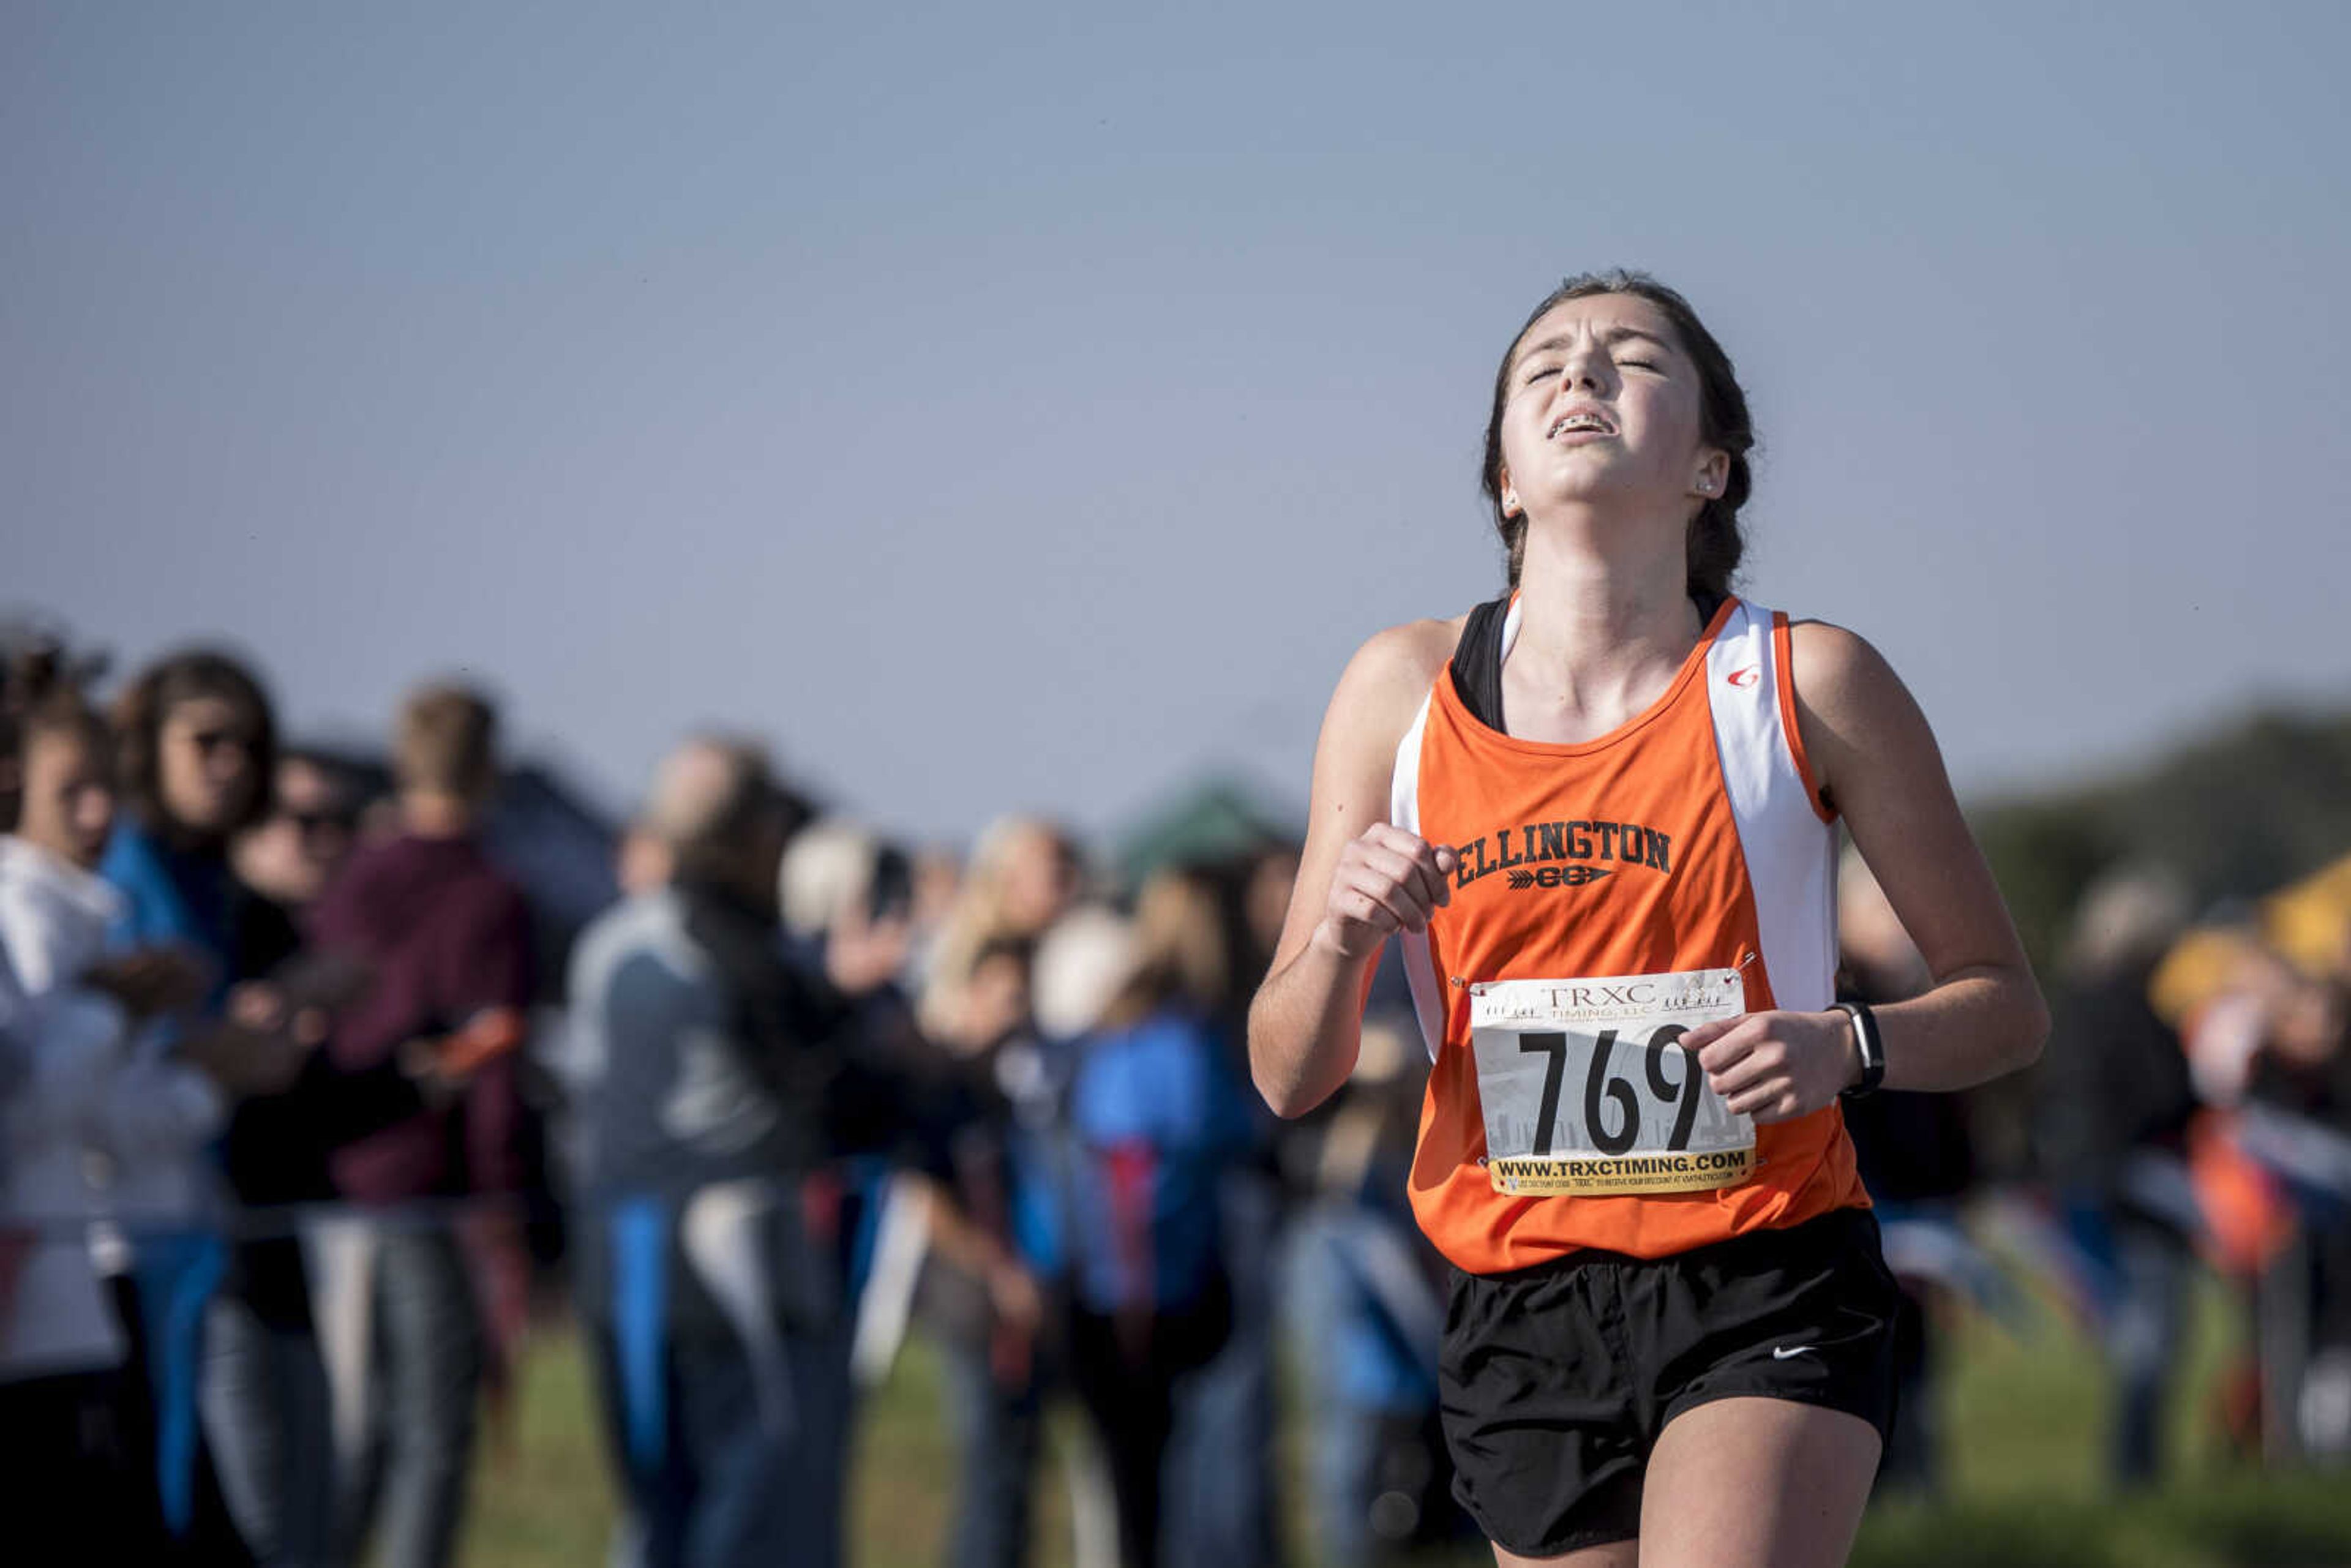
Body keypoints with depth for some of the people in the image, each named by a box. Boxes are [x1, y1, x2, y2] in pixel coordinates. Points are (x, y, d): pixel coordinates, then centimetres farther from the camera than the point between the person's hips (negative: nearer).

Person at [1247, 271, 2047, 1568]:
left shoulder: (1803, 685, -1)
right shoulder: (1404, 689, 4)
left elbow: (2005, 1005, 6)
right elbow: (1287, 1077, 7)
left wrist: (1845, 1049, -14)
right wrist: (1341, 938, -15)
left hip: (1768, 1291, -3)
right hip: (1520, 1306, 3)